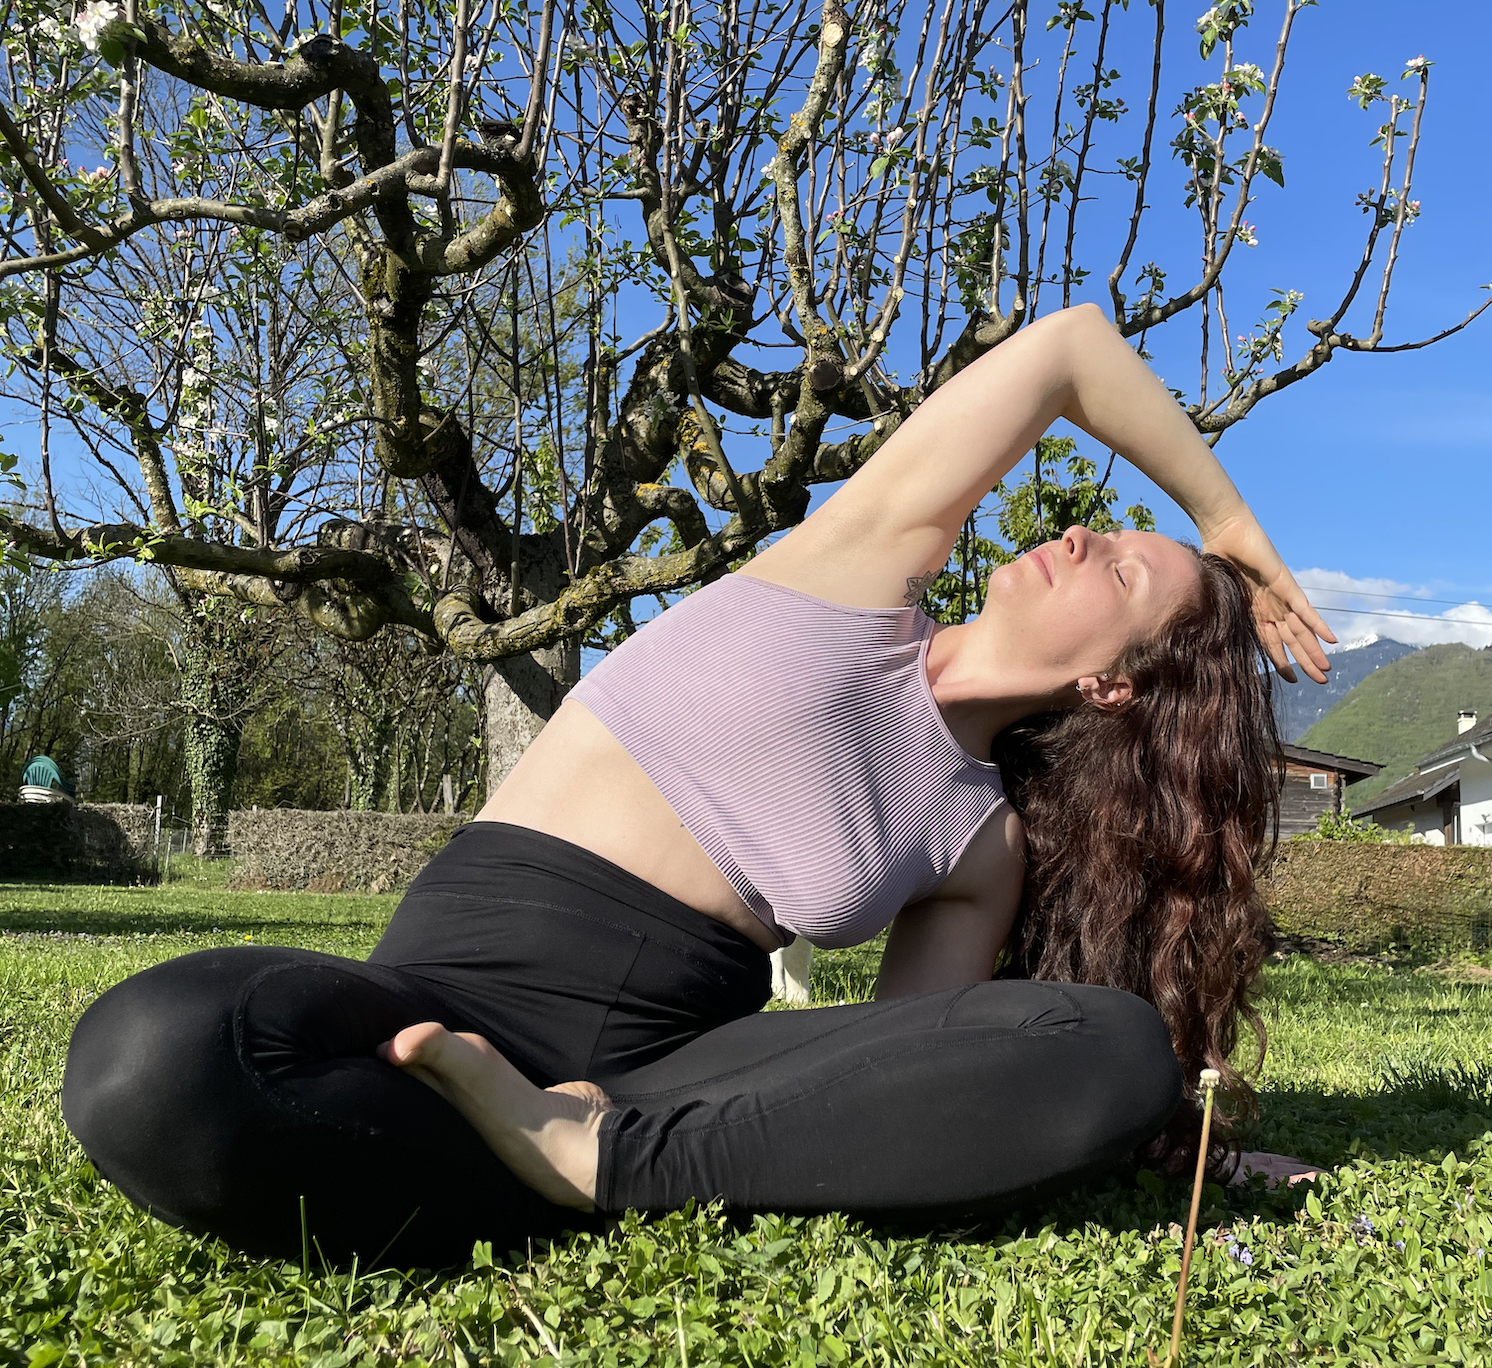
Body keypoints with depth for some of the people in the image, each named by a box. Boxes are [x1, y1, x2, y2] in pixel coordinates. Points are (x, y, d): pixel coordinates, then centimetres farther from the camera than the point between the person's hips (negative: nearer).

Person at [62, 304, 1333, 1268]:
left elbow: (912, 1058, 9)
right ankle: (596, 1174, -15)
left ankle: (600, 1157, -20)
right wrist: (1230, 520, 19)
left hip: (671, 1058, 3)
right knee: (150, 1059, -36)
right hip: (455, 992, -3)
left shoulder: (987, 848, 12)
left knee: (1119, 1051, -20)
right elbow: (1076, 344, 9)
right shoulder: (877, 569, 5)